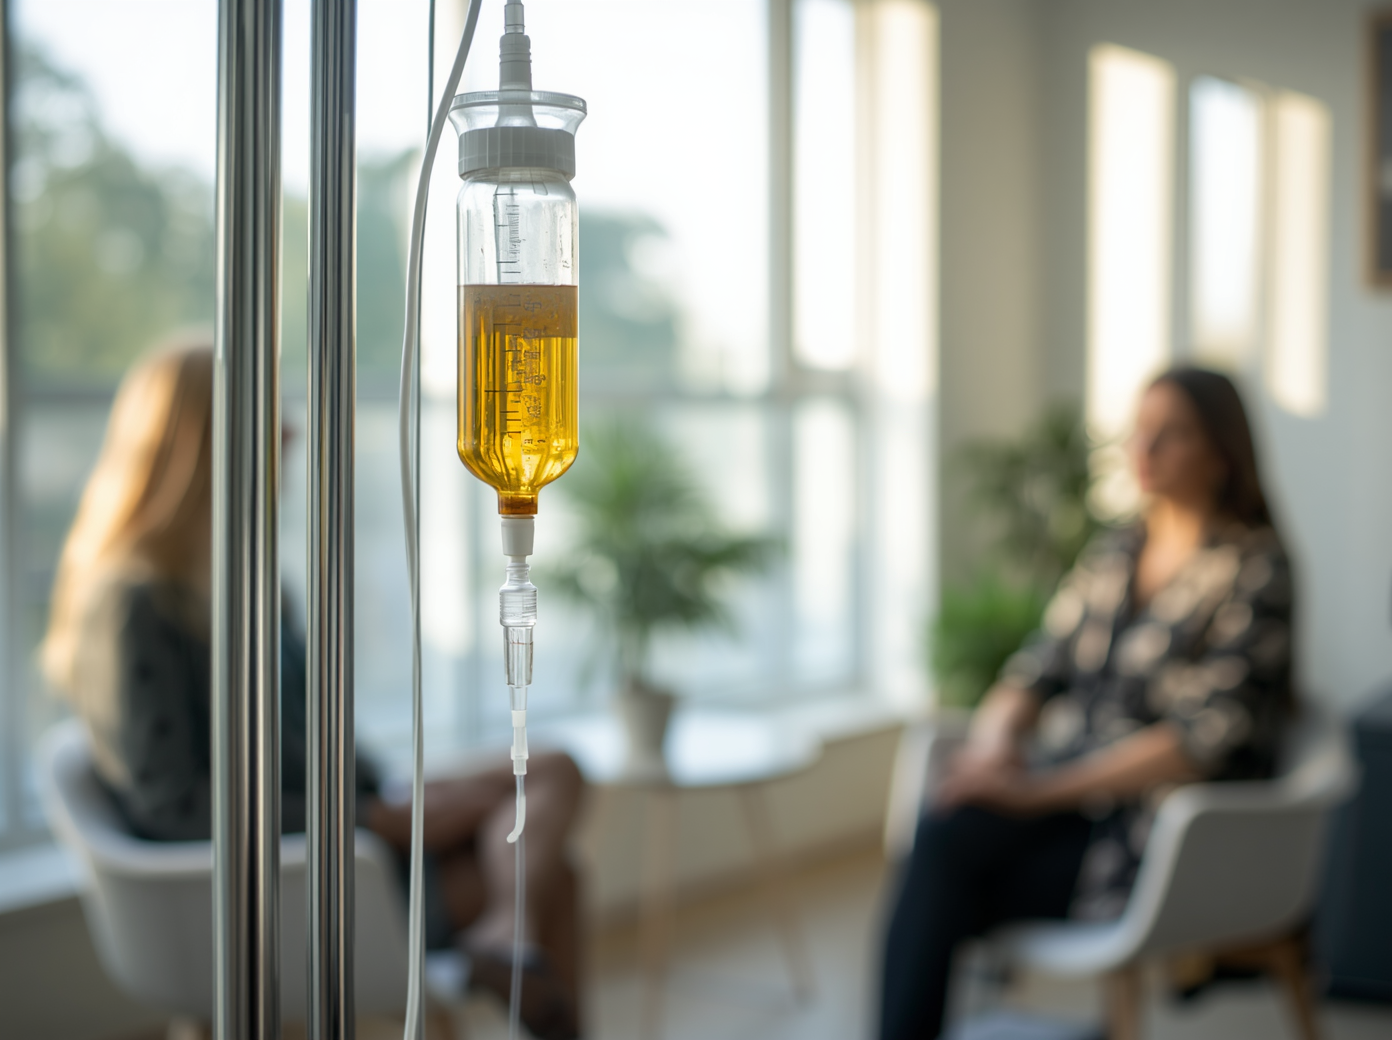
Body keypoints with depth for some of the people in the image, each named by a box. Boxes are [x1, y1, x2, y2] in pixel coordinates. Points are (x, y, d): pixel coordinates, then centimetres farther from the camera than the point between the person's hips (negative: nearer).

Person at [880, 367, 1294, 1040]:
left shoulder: (1255, 572, -8)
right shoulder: (1111, 555, 14)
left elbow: (1204, 741, -17)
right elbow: (1038, 669, 12)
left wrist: (1042, 789, -22)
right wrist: (995, 741, -12)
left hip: (1164, 833, -6)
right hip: (1066, 799, 6)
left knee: (948, 849, -26)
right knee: (942, 830, -26)